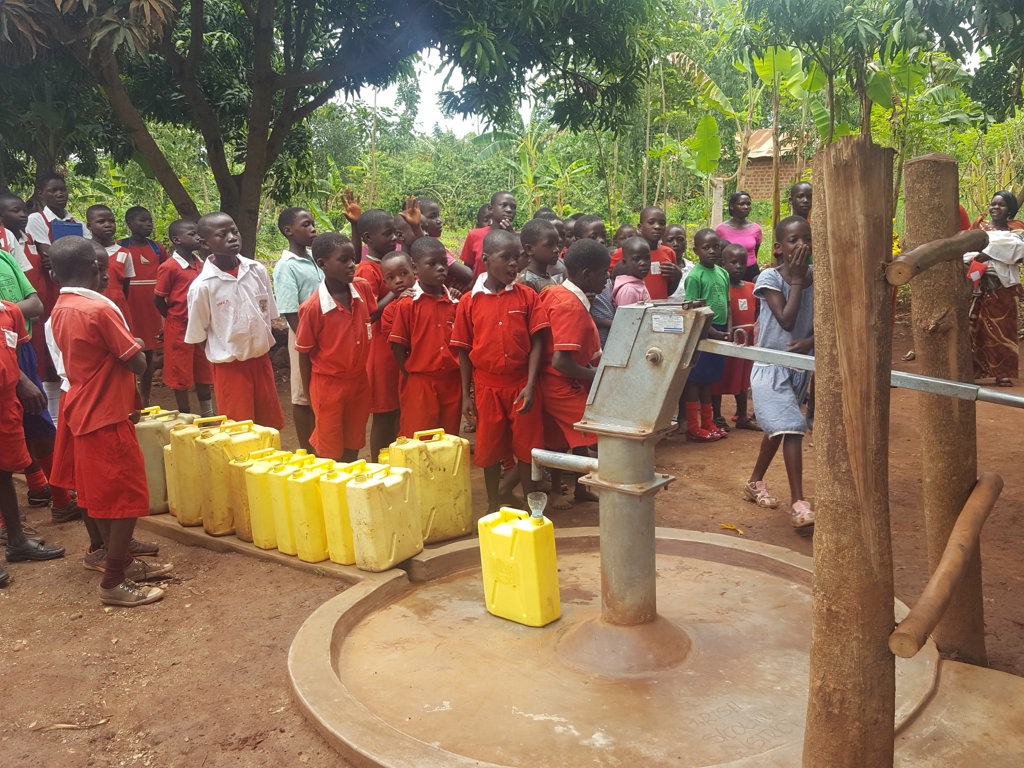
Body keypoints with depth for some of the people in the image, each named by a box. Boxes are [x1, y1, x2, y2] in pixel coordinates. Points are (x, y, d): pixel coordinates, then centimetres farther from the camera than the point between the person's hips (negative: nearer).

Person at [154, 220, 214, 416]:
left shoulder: (199, 263, 5)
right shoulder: (169, 267, -15)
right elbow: (158, 299, -9)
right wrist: (174, 318, 1)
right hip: (179, 328, -6)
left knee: (203, 372, 14)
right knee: (181, 375, 6)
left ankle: (208, 415, 26)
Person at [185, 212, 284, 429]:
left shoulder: (258, 271, -4)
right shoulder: (202, 286, -14)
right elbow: (197, 335, -4)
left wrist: (262, 345, 6)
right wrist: (228, 353, -2)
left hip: (261, 358, 4)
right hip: (229, 366, -4)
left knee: (270, 425, 13)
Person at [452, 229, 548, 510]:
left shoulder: (527, 295, -3)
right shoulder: (469, 302, -3)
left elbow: (536, 343, -4)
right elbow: (464, 351, 2)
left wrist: (530, 385, -12)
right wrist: (466, 395, 1)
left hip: (521, 385, 0)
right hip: (487, 386, 0)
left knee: (527, 447, 7)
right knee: (490, 448, 11)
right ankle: (494, 503, 29)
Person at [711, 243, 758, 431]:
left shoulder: (751, 287, 7)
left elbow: (757, 313, 14)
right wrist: (729, 334, -28)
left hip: (747, 341, 6)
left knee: (742, 380, 17)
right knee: (720, 379, 5)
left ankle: (742, 417, 28)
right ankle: (717, 417, 17)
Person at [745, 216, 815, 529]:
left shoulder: (816, 278, 1)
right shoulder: (770, 278, -14)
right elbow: (786, 320, -22)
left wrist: (809, 341, -18)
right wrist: (797, 280, -17)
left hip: (799, 366, 6)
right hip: (770, 366, -6)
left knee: (777, 428, 19)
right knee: (792, 428, -16)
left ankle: (755, 482, 38)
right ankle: (798, 502, -12)